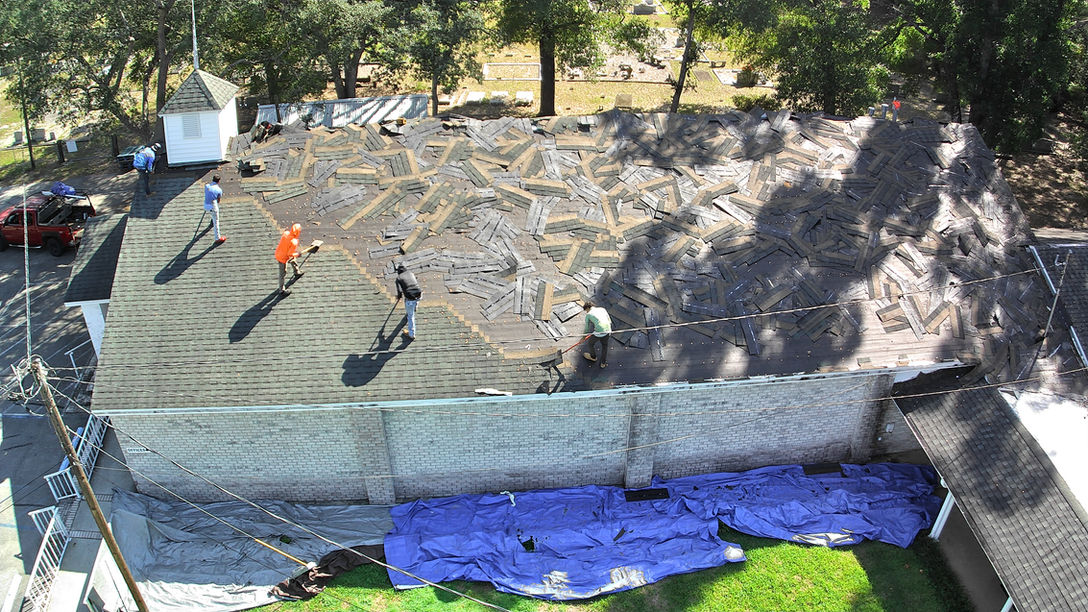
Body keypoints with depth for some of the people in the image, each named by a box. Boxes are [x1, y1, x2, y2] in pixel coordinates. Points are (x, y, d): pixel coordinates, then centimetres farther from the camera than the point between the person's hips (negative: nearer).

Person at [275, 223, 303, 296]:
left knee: (293, 260, 33)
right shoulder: (294, 242, -34)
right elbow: (290, 254, -27)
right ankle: (282, 290, 27)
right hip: (283, 258, -8)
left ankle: (297, 272, 60)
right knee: (283, 273, 10)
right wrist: (297, 254, -10)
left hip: (278, 253, 8)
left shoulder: (286, 233, -16)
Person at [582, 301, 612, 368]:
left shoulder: (588, 315, 6)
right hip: (607, 331, 4)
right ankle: (603, 363, 37)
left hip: (598, 333, -4)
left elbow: (587, 328, 11)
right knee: (604, 346, 29)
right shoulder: (602, 309, 17)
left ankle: (593, 357, 51)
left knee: (591, 343, 27)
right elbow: (610, 322, 15)